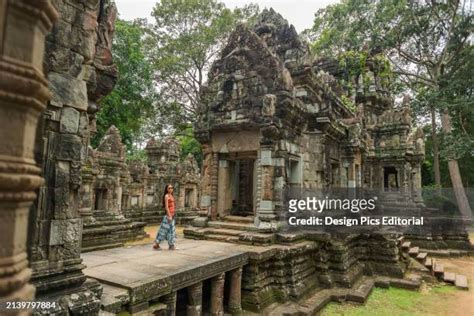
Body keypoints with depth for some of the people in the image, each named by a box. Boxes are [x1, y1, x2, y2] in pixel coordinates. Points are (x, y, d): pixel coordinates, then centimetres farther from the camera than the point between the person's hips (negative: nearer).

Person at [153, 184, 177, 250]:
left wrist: (173, 215, 17)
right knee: (164, 229, -4)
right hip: (168, 214, -9)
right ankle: (156, 244, 5)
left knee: (172, 229, 9)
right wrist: (169, 216, -20)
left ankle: (171, 245, 14)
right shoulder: (166, 196, -9)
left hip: (172, 215, 9)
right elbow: (166, 206, -16)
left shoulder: (171, 196, 16)